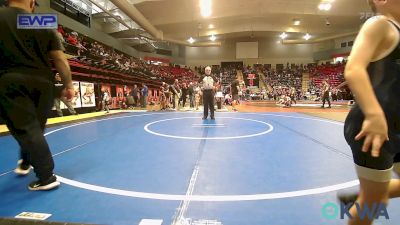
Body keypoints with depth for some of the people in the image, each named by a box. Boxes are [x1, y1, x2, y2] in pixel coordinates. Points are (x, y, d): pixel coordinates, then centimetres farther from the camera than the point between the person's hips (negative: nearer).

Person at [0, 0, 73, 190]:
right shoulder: (46, 26, 6)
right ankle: (25, 163, 39)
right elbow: (60, 60, 3)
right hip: (42, 83, 3)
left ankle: (46, 177, 2)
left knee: (26, 130, 0)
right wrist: (68, 85, 8)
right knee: (36, 128, 19)